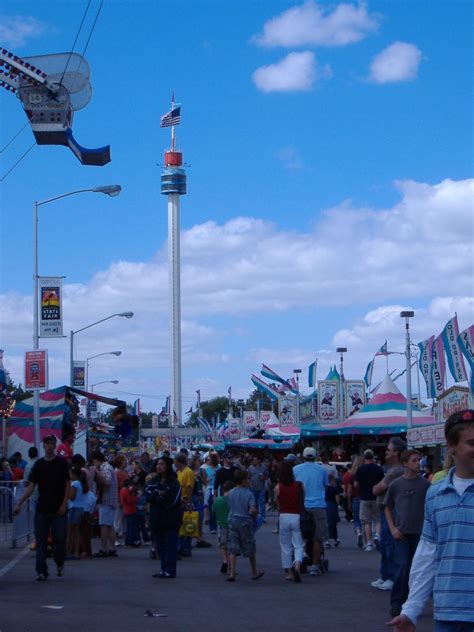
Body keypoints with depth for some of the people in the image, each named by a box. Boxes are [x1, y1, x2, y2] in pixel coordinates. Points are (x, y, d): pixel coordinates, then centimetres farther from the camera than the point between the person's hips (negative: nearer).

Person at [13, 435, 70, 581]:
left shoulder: (61, 463, 0)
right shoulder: (39, 464, 7)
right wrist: (20, 503, -1)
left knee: (59, 539, -2)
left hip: (58, 509, -2)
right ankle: (41, 571, 2)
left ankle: (60, 564, 24)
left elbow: (67, 484, -1)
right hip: (42, 508, 2)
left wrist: (64, 504, -10)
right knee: (41, 541, 0)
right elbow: (31, 486, 7)